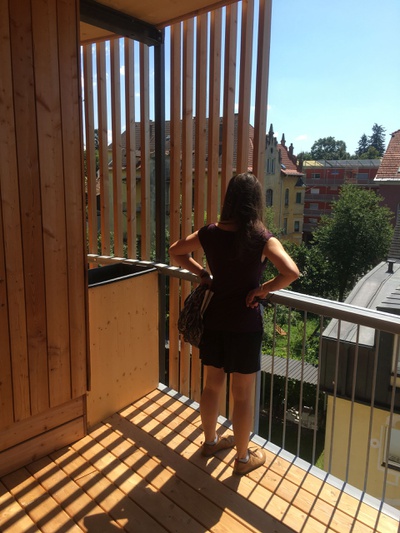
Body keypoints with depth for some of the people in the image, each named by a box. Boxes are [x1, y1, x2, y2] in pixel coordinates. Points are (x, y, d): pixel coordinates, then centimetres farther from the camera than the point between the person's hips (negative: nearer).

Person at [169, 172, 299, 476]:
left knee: (213, 384, 22)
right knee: (243, 394, 11)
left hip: (214, 319, 5)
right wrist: (263, 290, -13)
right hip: (244, 323, -4)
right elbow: (292, 272, -28)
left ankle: (210, 441, 42)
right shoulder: (262, 239, -16)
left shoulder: (210, 233, -3)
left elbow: (175, 252, 8)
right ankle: (243, 458, 30)